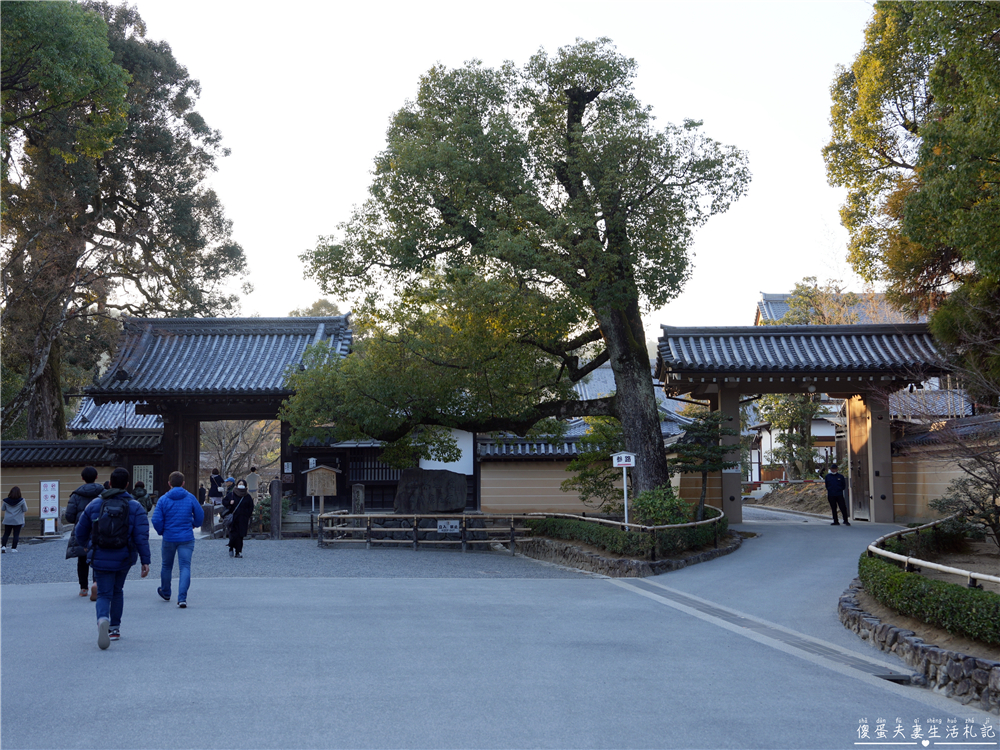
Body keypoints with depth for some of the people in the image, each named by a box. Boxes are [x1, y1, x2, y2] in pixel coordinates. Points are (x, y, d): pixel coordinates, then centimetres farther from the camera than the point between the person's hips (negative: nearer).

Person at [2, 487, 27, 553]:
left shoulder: (6, 500, -4)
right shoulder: (21, 501, -11)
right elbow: (25, 509, -6)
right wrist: (26, 505, 12)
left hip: (7, 521, 2)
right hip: (18, 521, -2)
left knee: (6, 534, 13)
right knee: (16, 535, 3)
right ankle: (13, 548, 1)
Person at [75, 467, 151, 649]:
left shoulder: (95, 504, 0)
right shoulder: (135, 507, -4)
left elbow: (81, 531, 8)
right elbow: (142, 537, -11)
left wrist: (84, 546, 30)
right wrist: (145, 560, -9)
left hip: (101, 558, -1)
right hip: (124, 559, 1)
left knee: (104, 594, 2)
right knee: (117, 591, 21)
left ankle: (103, 619, -29)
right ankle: (115, 628, 27)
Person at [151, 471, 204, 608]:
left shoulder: (163, 499, -6)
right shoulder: (190, 498, -4)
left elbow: (156, 520, -10)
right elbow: (200, 517, 2)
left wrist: (161, 531, 9)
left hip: (169, 538, 1)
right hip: (186, 538, -1)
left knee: (166, 566, 20)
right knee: (185, 567, -1)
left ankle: (165, 593, 39)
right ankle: (182, 598, -14)